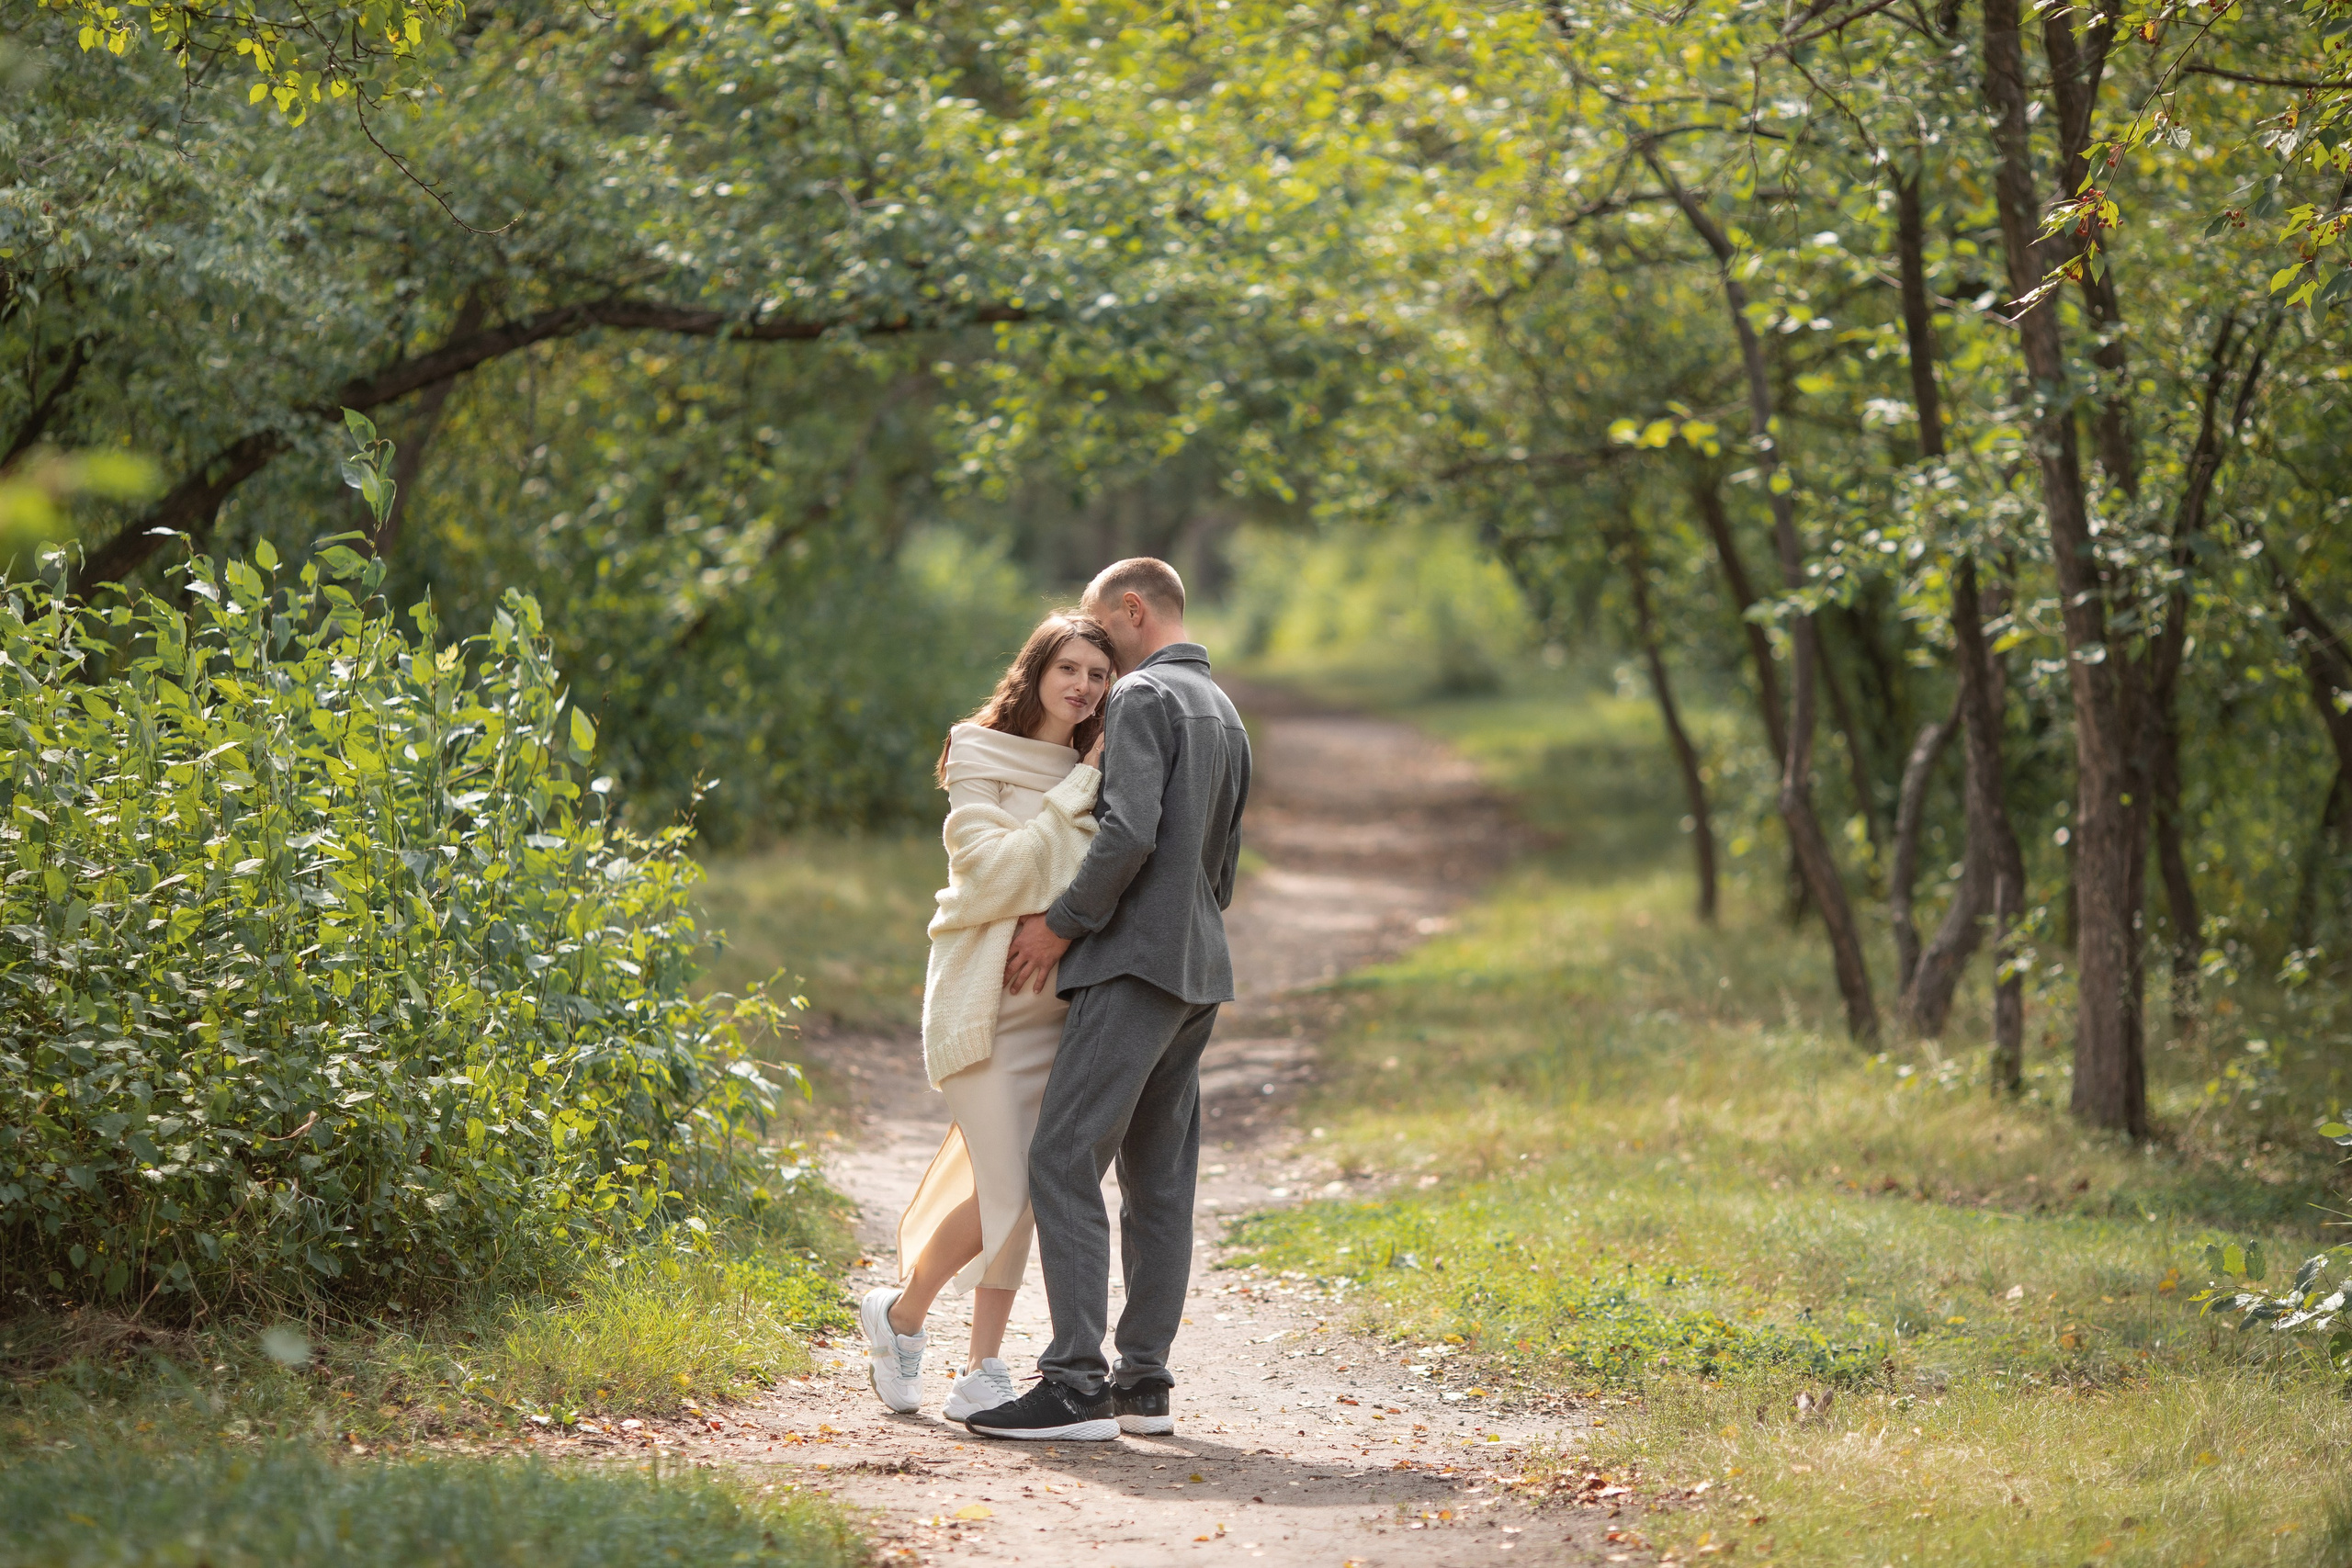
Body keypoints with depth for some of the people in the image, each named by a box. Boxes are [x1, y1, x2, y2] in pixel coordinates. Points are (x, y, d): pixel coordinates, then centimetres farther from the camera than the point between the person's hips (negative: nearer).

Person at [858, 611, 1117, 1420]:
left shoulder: (1092, 774, 14)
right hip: (990, 993, -6)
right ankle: (901, 1313, 13)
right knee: (1007, 1189, -10)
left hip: (1059, 993, 6)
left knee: (1014, 1185, 4)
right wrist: (1075, 795, -14)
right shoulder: (981, 755, -4)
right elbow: (990, 868, -16)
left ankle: (983, 1370, 8)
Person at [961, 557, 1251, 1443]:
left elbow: (1130, 832, -20)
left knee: (1064, 1159, -12)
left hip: (1136, 957, -10)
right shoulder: (1225, 715, 22)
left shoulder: (1142, 698, -7)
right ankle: (1143, 1381, 8)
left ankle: (1076, 1384, -19)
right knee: (1158, 1176, 9)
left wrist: (1061, 923, -11)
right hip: (1197, 972, 10)